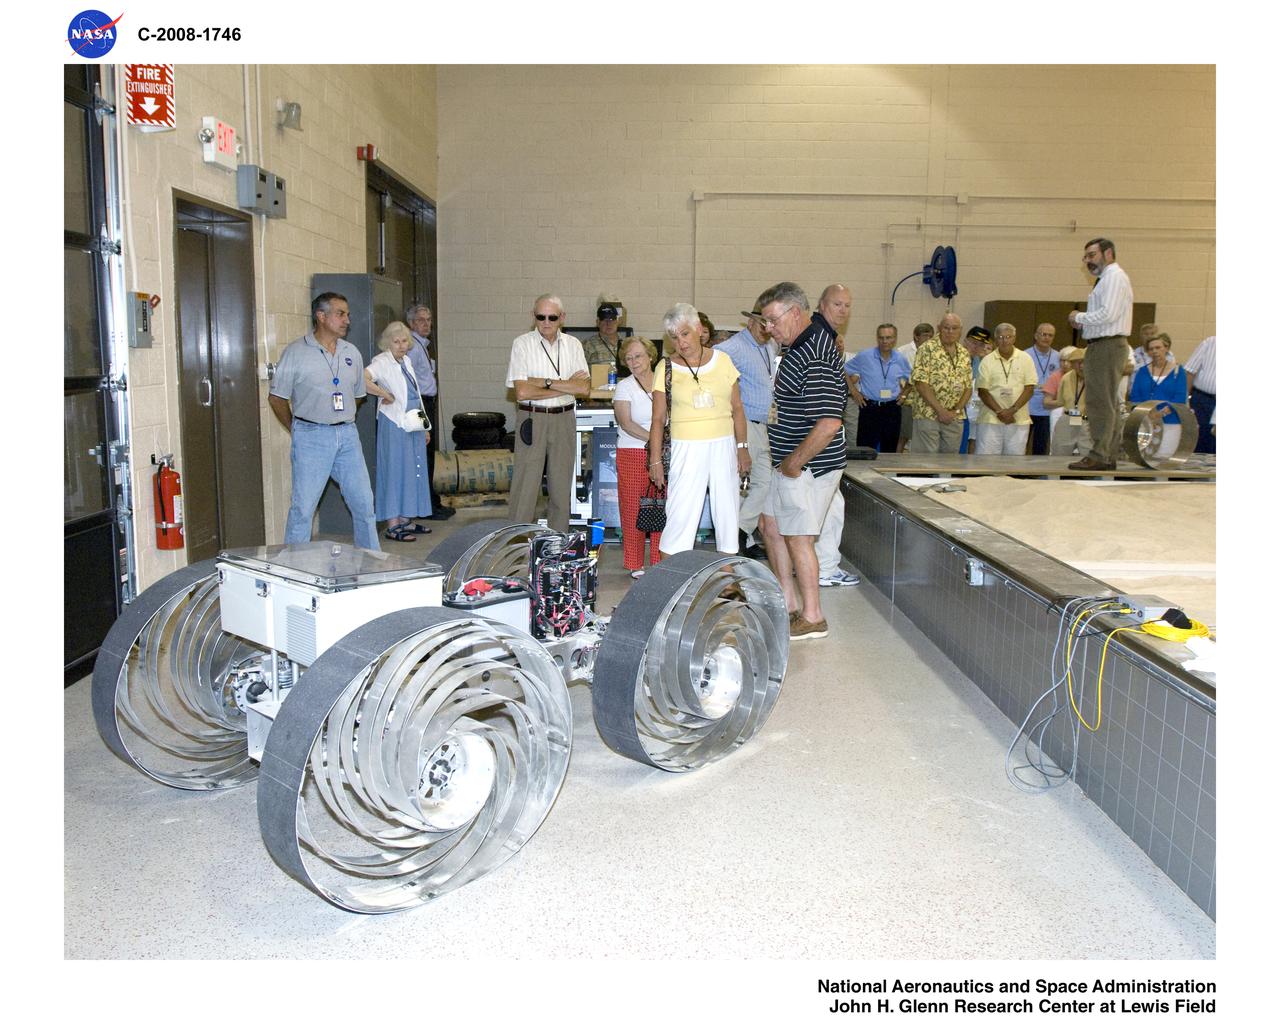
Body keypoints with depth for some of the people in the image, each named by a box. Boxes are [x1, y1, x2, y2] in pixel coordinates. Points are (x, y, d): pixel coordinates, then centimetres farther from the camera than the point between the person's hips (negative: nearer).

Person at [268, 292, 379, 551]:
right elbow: (276, 397, 1)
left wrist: (343, 422, 14)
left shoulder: (352, 353, 10)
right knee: (303, 507, -1)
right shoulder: (296, 352, -5)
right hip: (312, 439, -5)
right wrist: (298, 430, 4)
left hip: (348, 435, 5)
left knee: (364, 503, 8)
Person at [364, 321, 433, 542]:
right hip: (394, 425, -8)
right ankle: (392, 526, -1)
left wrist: (425, 426, 21)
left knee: (412, 470, 11)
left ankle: (406, 520, 20)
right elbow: (363, 379, -31)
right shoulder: (382, 362, -10)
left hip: (413, 424, 8)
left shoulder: (407, 361, 15)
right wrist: (385, 395, -20)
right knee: (395, 470, -5)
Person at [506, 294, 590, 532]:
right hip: (531, 419, -3)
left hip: (564, 419, 4)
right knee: (526, 485, -5)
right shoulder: (522, 344, -3)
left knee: (562, 485, 9)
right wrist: (566, 386, -9)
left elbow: (584, 389, -3)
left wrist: (546, 382, -11)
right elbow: (522, 392, -14)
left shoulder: (572, 344, 6)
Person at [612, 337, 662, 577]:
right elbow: (626, 423, -9)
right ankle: (635, 564, 10)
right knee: (633, 509, 0)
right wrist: (653, 439, -20)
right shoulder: (624, 387, 2)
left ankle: (660, 562, 11)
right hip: (632, 454, -2)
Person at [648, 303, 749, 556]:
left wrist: (742, 447, 4)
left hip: (724, 446, 3)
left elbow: (737, 408, 9)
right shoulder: (665, 368, 0)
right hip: (686, 448, -2)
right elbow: (658, 418, 1)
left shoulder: (722, 360, 6)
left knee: (727, 513, 7)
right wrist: (655, 459, -3)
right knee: (680, 515, -5)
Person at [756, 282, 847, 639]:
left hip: (808, 466, -10)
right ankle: (790, 603, 29)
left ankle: (813, 617, 13)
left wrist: (794, 462, -21)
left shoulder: (815, 359, -24)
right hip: (789, 462, 10)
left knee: (797, 537, -1)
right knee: (770, 526, 17)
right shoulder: (801, 342, 7)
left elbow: (829, 423, -31)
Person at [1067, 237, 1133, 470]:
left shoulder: (1114, 277, -10)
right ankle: (1110, 455, 17)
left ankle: (1098, 456, -12)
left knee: (1101, 402, -11)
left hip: (1107, 346, -11)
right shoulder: (1107, 278, 21)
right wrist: (1083, 323, 8)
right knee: (1110, 403, 12)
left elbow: (1108, 314, -21)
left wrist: (1079, 317, -8)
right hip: (1106, 346, 11)